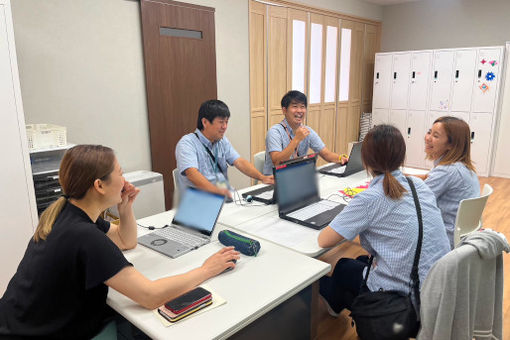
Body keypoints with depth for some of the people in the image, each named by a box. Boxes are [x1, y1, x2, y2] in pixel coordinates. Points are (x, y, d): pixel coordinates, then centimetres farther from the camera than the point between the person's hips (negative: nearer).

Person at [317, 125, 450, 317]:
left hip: (405, 295, -6)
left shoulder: (369, 200, -21)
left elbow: (324, 241, -14)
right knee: (362, 261, 26)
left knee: (343, 267, 19)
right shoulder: (419, 185, -1)